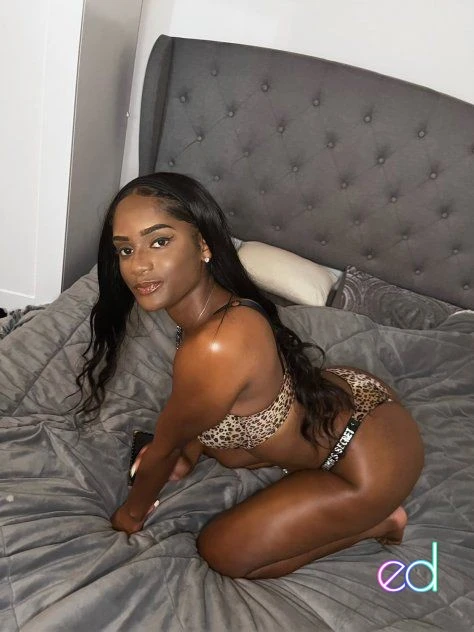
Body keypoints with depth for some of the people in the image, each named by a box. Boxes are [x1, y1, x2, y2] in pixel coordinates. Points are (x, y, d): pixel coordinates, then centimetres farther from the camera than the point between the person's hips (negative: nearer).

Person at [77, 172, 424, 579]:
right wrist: (189, 455, 7)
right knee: (220, 442, 24)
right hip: (354, 394, 8)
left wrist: (133, 511, 2)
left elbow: (166, 445, -15)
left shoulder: (214, 347, -35)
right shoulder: (217, 301, -9)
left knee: (223, 551, 2)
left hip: (371, 463, -8)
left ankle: (374, 520, 11)